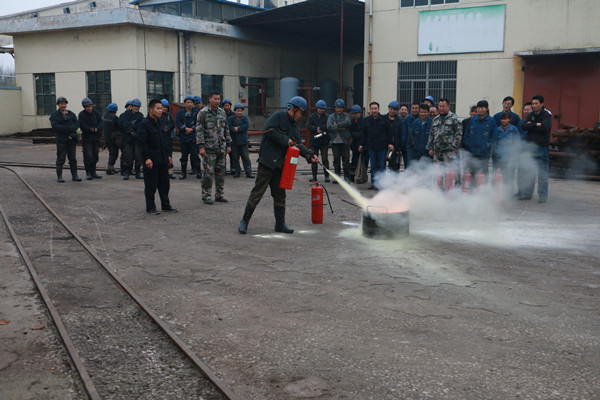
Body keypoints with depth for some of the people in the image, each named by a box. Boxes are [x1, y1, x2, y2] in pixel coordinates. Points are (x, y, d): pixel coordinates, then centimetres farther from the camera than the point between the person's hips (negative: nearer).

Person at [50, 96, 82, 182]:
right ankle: (59, 177, 4)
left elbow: (77, 124, 2)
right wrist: (68, 128, -18)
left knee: (73, 158, 6)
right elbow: (55, 126, -12)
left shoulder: (71, 114, 14)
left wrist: (69, 129, -15)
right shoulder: (54, 115, 2)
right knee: (60, 159, -2)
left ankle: (74, 175, 12)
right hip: (61, 139, -4)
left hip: (71, 139, 4)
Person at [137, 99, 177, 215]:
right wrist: (146, 158, -21)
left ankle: (165, 205, 24)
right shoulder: (144, 124, -12)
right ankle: (150, 208, 11)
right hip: (151, 161, -8)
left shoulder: (160, 122, 13)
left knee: (164, 184, 13)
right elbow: (141, 142, -16)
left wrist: (167, 155, 18)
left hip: (162, 160, 8)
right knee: (151, 185, 1)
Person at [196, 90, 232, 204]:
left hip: (221, 148, 6)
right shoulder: (203, 113, -4)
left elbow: (226, 129, 20)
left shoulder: (222, 112, 14)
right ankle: (206, 196, 4)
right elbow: (199, 131, -7)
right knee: (208, 173, -5)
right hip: (209, 148, -5)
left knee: (221, 172, 8)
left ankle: (219, 195, 18)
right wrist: (201, 146, -14)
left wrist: (228, 144, 15)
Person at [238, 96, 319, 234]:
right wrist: (285, 140, -16)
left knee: (280, 194, 11)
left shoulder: (294, 125, 19)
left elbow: (296, 145, 19)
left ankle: (280, 224, 19)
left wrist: (309, 155, 6)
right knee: (257, 192, -5)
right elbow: (268, 130, -19)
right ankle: (244, 222, 3)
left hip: (281, 164, 8)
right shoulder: (278, 116, -7)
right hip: (267, 161, -8)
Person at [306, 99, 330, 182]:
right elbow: (308, 126, -4)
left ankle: (326, 176, 4)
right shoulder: (312, 116, 8)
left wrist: (320, 128, -18)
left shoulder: (327, 117, 2)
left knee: (325, 159, -1)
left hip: (324, 141, -2)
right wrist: (316, 129, -17)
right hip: (314, 140, 2)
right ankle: (314, 176, 14)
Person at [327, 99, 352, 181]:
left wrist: (337, 125, -13)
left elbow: (347, 123, -16)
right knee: (336, 160, 6)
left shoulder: (346, 116, 6)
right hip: (335, 141, 2)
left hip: (345, 141, -2)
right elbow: (329, 126, -8)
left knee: (346, 159, -1)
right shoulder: (331, 116, 8)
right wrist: (340, 128, -14)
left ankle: (346, 177, 7)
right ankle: (337, 176, 14)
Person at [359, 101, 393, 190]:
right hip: (371, 147, 3)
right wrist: (362, 145, 13)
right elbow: (364, 134, 17)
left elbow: (389, 132, 2)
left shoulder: (384, 119, 0)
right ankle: (374, 183, 13)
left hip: (382, 147, -3)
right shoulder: (367, 120, 10)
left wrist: (390, 143, -6)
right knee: (373, 166, 7)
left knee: (381, 166, 0)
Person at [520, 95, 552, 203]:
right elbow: (524, 126, -3)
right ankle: (527, 193, 19)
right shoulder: (531, 115, 11)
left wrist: (531, 125, -10)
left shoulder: (547, 115, -4)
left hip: (542, 146, -5)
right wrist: (536, 125, -13)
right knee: (528, 172, 9)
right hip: (530, 146, 5)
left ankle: (543, 196, 7)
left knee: (542, 174, -1)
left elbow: (544, 127, -21)